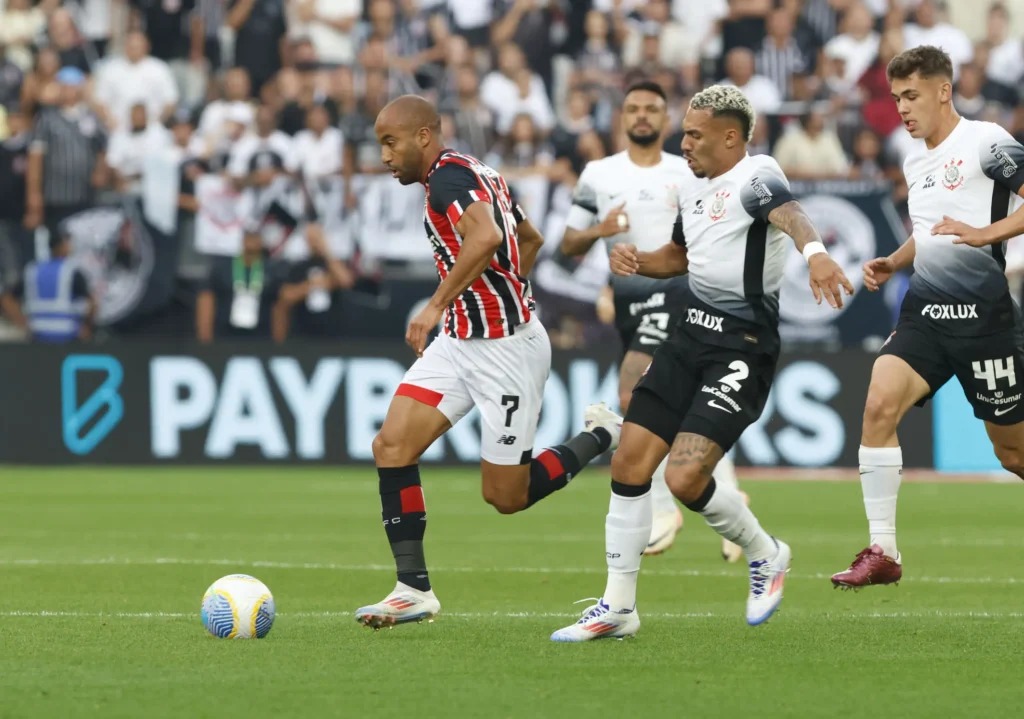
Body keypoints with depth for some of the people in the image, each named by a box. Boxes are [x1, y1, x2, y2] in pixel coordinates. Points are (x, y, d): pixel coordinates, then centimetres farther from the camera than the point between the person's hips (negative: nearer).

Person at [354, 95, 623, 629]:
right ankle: (414, 589, -5)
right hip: (460, 341, 10)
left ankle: (601, 437, 21)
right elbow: (531, 240, 27)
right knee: (391, 445, -7)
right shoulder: (474, 174, 14)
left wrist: (438, 305, -32)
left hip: (506, 347, -10)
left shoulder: (448, 177, -16)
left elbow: (486, 237, -35)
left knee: (505, 497, 0)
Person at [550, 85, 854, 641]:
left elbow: (787, 214, -36)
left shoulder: (755, 175, -13)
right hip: (689, 338, 9)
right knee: (629, 464, 2)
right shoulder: (698, 192, 14)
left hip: (742, 350, -9)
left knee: (685, 479, -17)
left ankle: (765, 555, 12)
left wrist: (814, 251, -58)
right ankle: (618, 607, 13)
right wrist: (636, 261, 11)